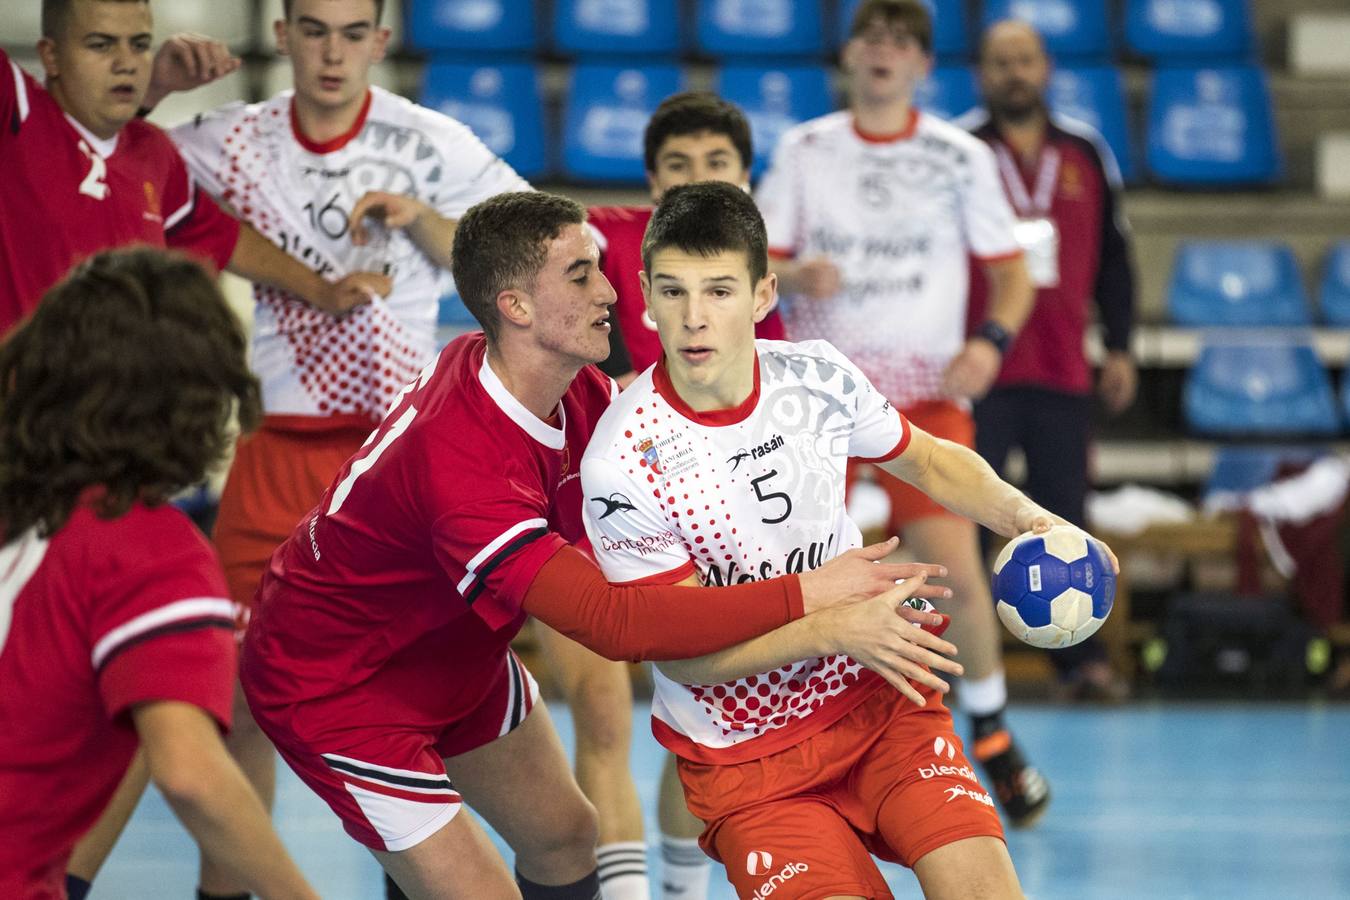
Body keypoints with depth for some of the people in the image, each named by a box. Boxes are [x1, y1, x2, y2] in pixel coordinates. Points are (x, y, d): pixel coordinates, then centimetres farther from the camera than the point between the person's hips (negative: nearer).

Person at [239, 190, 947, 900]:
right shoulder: (463, 467, -40)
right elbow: (614, 624, -44)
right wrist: (807, 596, -45)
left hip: (447, 646, 9)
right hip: (333, 682, -9)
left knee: (563, 834, 18)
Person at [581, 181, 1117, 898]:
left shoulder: (816, 376, -7)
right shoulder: (621, 461, -19)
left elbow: (930, 461, 13)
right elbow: (682, 651, -16)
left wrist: (1022, 516, -5)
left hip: (875, 695, 3)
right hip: (741, 754, -3)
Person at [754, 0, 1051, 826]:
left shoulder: (961, 158, 3)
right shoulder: (805, 151, 6)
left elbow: (1012, 271, 6)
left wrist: (991, 341, -13)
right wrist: (794, 276, -17)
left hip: (925, 393, -1)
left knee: (956, 569, -14)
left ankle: (992, 733, 7)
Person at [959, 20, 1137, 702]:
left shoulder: (1086, 153, 10)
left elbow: (1113, 257, 15)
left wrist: (1119, 348, 10)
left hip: (1062, 374, 3)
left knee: (1064, 517, 4)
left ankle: (1080, 659, 10)